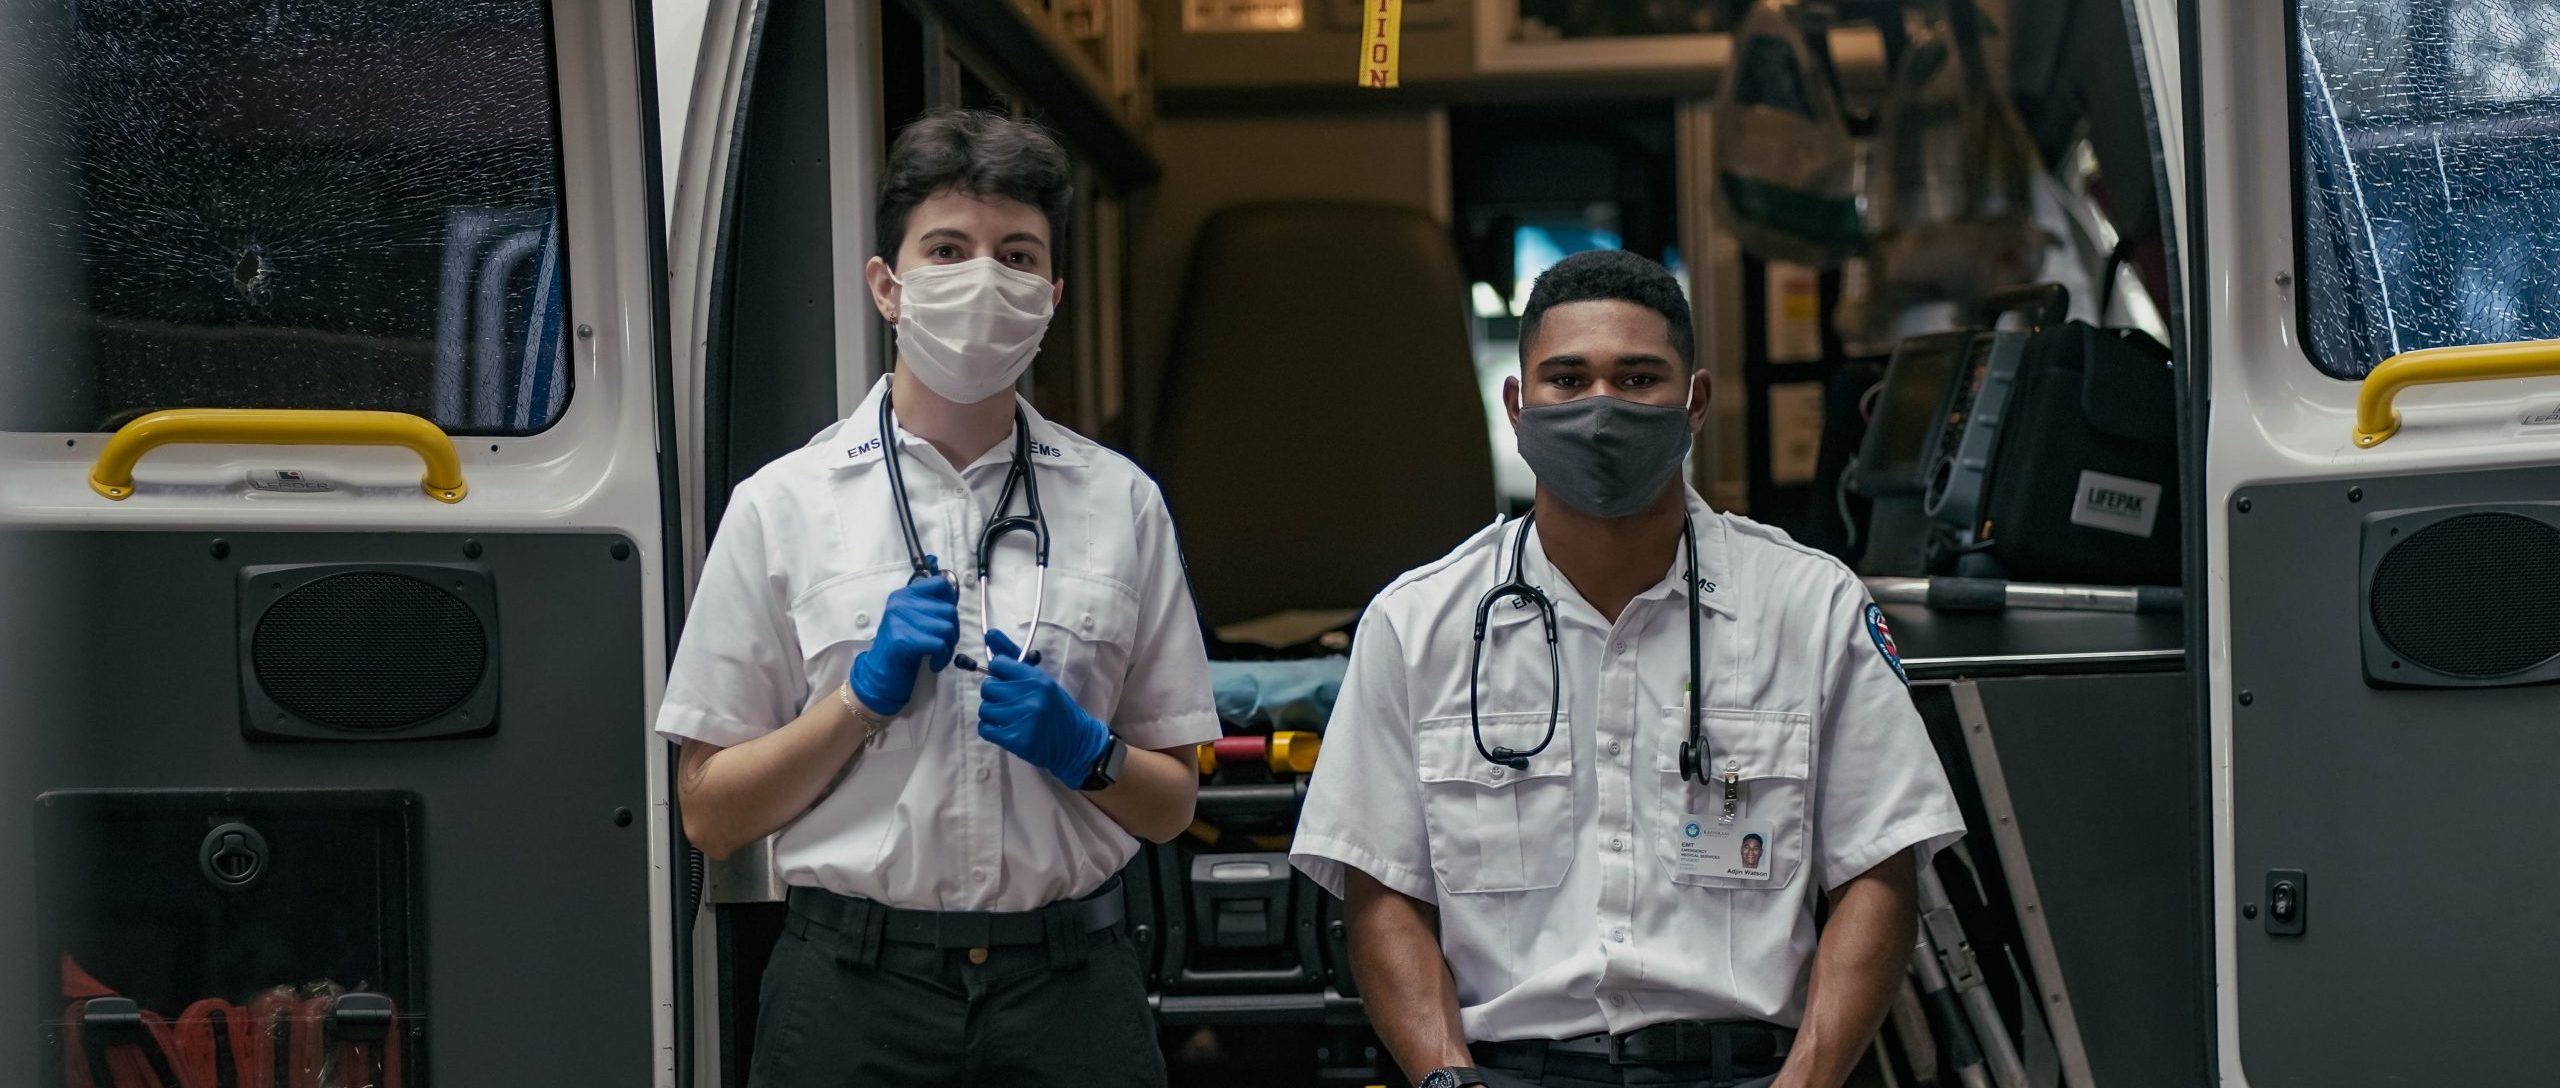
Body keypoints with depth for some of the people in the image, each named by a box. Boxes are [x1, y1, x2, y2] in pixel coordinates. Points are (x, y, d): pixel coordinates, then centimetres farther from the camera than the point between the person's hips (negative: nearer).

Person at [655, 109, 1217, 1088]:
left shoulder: (1118, 503, 8)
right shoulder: (784, 505, 3)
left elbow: (1170, 805, 11)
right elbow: (710, 814, 2)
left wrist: (1085, 751, -8)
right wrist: (862, 697, -10)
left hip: (1069, 982, 1)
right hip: (856, 982, -1)